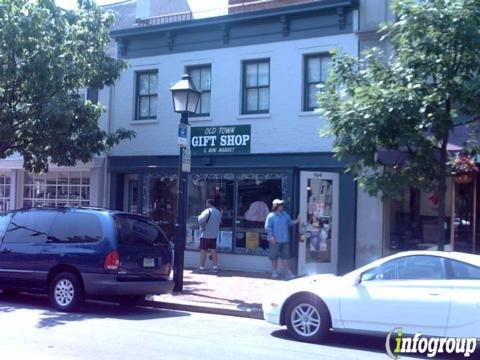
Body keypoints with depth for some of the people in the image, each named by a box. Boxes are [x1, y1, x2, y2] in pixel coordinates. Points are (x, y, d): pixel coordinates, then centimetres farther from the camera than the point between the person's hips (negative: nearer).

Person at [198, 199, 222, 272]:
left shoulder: (207, 211, -15)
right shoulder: (218, 212, 9)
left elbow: (201, 220, -27)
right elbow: (220, 222, 18)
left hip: (205, 234, -7)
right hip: (214, 234, 7)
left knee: (203, 251, 0)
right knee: (213, 250, 10)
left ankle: (202, 267, 4)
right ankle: (215, 267, 9)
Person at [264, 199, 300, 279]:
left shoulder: (285, 214, 9)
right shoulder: (271, 216, -9)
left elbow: (290, 223, 16)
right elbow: (268, 227, -11)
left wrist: (297, 221, -1)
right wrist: (271, 237, -17)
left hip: (285, 240, 5)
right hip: (275, 241, -5)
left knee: (285, 257, 6)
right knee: (274, 257, 6)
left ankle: (288, 273, 9)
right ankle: (274, 272, 18)